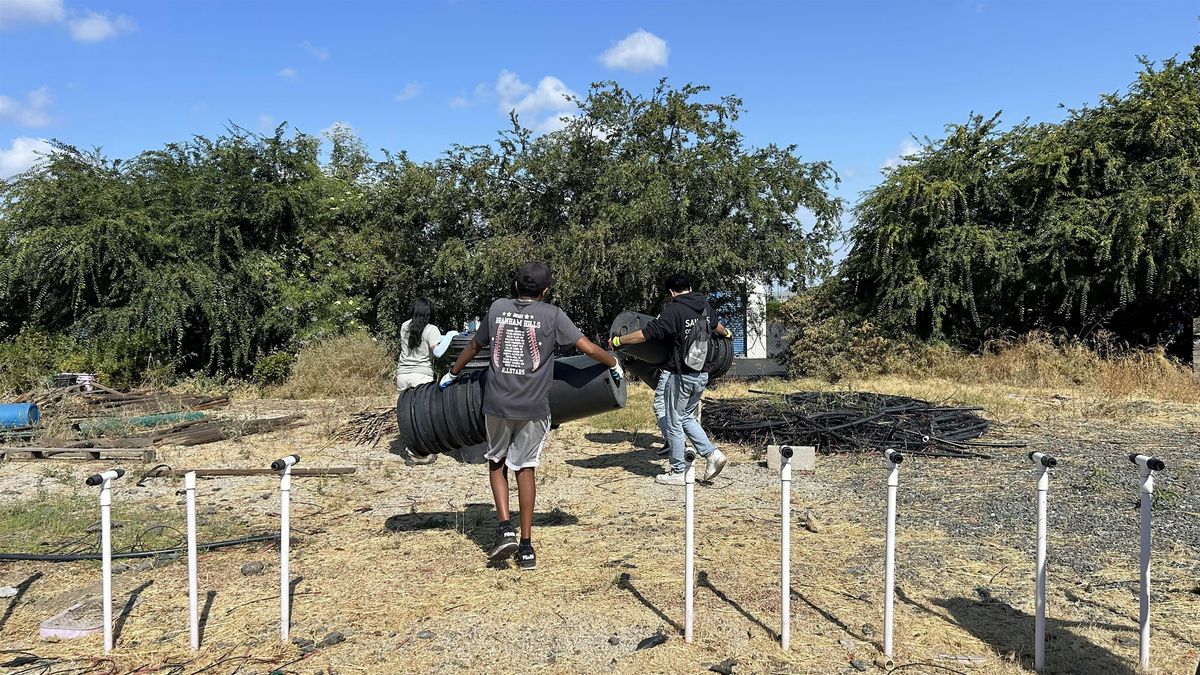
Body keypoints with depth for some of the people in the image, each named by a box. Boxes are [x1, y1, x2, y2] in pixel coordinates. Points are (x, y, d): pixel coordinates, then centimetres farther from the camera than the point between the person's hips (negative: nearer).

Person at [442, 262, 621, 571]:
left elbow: (474, 346, 18)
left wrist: (452, 374, 33)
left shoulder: (498, 308, 6)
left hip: (497, 404, 2)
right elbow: (589, 348, -4)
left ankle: (506, 529, 6)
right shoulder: (551, 315, -3)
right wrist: (614, 364, 15)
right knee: (525, 468, 9)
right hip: (533, 407, -1)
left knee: (496, 462, 20)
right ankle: (526, 547, 13)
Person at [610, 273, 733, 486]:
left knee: (674, 424, 4)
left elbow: (647, 333, -19)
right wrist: (726, 333, 53)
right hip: (702, 375, 8)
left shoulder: (674, 310, -15)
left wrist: (618, 340, -8)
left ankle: (677, 472, 11)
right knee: (687, 417, 22)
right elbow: (715, 324, 30)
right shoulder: (704, 305, 8)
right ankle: (712, 454, 9)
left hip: (680, 376, -7)